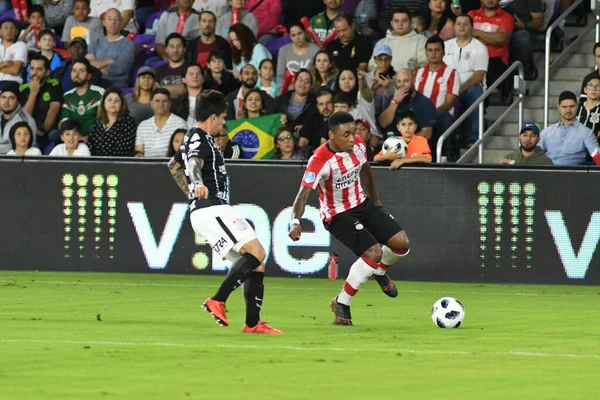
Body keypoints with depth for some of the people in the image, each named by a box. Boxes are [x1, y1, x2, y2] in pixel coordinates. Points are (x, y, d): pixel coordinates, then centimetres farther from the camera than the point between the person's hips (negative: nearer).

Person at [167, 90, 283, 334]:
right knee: (256, 251, -21)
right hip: (212, 210, -11)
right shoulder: (200, 139, -9)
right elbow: (193, 164, -30)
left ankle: (253, 323, 3)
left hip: (203, 211, 11)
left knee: (255, 264, 7)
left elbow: (174, 165, 39)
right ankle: (217, 301, -25)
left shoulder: (193, 138, 22)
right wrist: (198, 185, -49)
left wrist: (190, 194, 40)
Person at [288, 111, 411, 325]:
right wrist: (295, 222, -53)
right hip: (338, 215, -7)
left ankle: (379, 272, 32)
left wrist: (376, 201, 22)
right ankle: (341, 304, -6)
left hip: (363, 204, 7)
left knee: (402, 243, -3)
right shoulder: (320, 160, -29)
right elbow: (303, 193, -36)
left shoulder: (358, 145, -9)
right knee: (373, 252, -23)